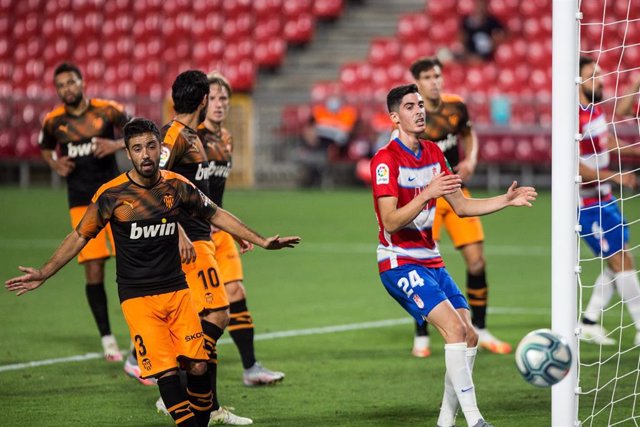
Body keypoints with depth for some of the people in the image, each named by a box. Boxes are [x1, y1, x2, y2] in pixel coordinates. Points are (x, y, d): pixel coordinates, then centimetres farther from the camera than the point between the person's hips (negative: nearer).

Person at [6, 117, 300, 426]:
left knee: (197, 366, -4)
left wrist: (262, 242, 14)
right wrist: (43, 274, -4)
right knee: (167, 372, -14)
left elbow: (216, 215, 14)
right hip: (137, 297, -3)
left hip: (177, 290, 3)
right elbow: (80, 236, 1)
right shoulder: (112, 194, -8)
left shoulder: (177, 186, 1)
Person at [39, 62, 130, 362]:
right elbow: (45, 149, 21)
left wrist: (118, 144, -14)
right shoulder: (53, 121, 1)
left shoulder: (108, 111, -4)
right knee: (93, 271, -3)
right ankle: (107, 339, 9)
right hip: (81, 202, 1)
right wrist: (56, 164, 0)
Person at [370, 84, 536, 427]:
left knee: (469, 337, 0)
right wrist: (427, 194, -33)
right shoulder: (386, 160, -13)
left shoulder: (433, 154, 11)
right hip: (399, 262, -8)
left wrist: (507, 200, 6)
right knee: (455, 327, -22)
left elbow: (461, 206, 17)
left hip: (430, 260, 8)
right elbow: (391, 222, -21)